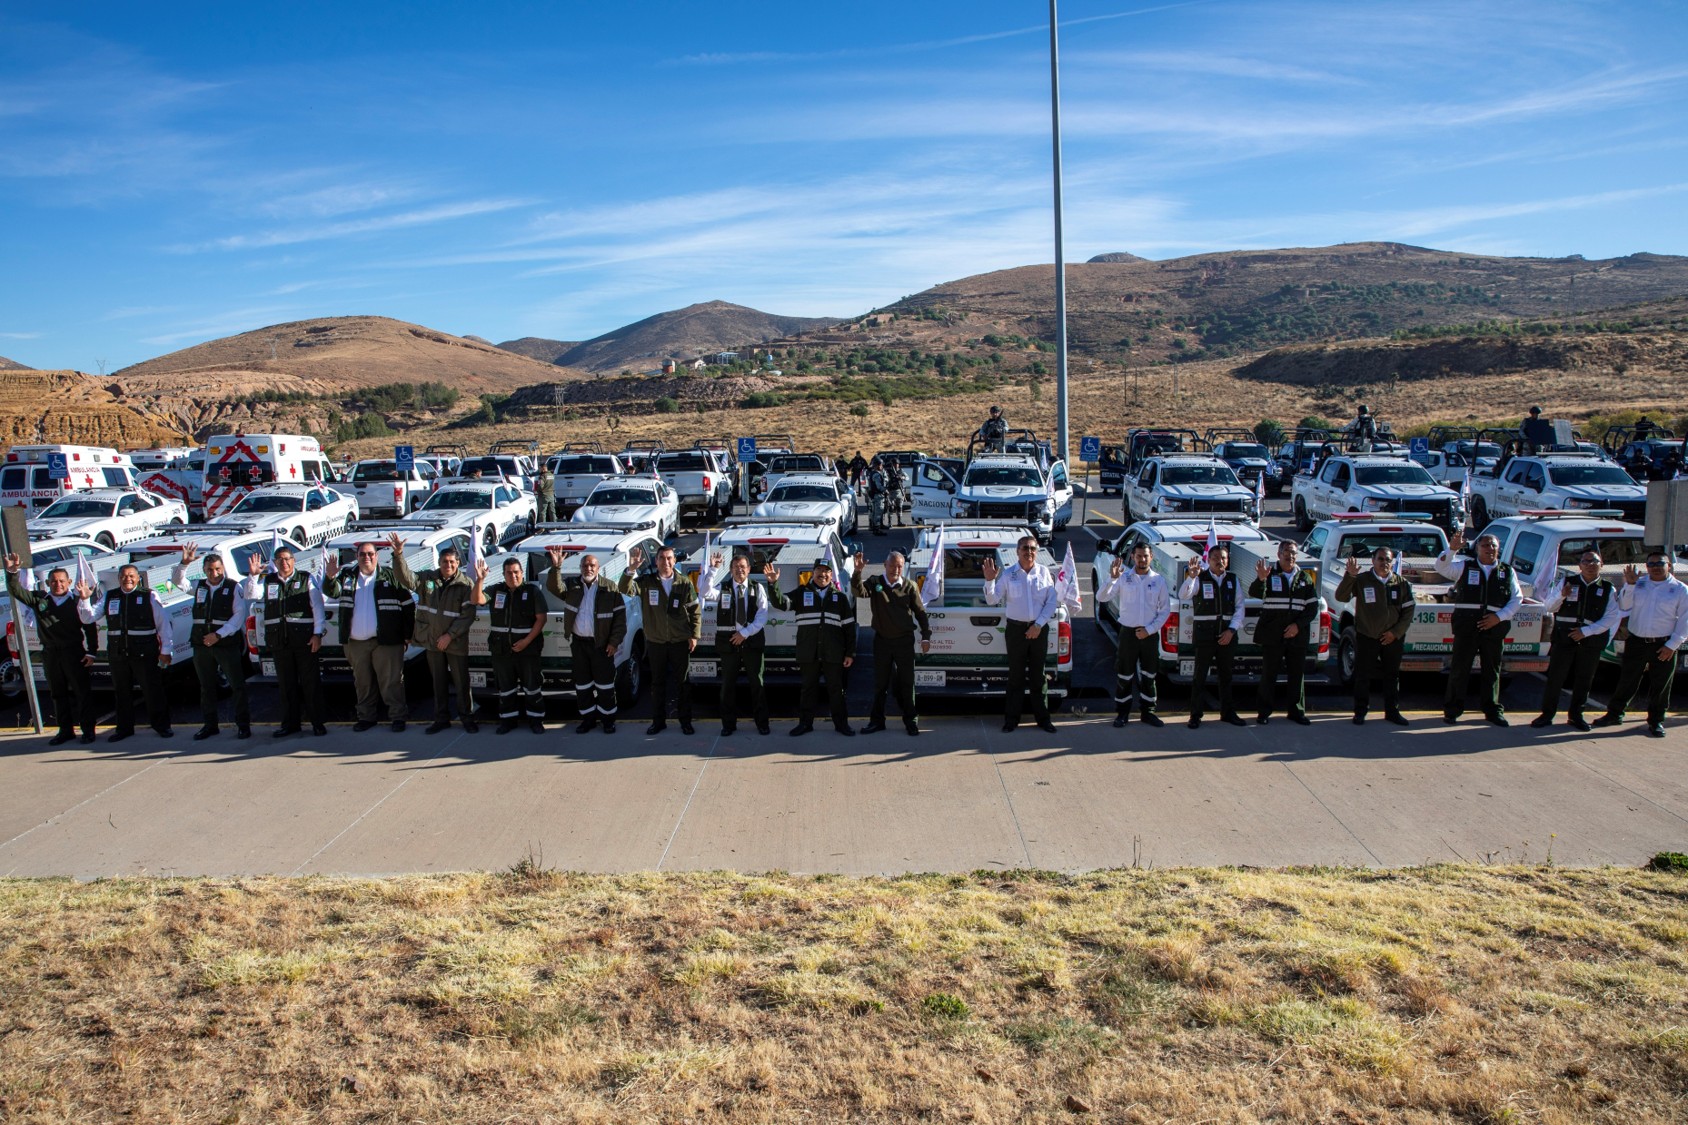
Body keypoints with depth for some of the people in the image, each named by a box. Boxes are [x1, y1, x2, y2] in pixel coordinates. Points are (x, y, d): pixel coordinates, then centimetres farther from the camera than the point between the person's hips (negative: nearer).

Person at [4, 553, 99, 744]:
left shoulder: (77, 601, -1)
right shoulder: (39, 599, 8)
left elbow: (89, 626, -7)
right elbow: (16, 592, 0)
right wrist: (11, 572, -13)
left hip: (73, 652, -4)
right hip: (50, 654, 4)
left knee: (82, 691, -1)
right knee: (57, 694, 11)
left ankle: (88, 730, 6)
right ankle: (65, 730, 20)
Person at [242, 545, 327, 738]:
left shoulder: (307, 579, 3)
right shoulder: (267, 581, 14)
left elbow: (317, 606, -2)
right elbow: (250, 596, 1)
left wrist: (317, 634, -10)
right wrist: (253, 575, -13)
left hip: (304, 639, -3)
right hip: (278, 640, 4)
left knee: (310, 682, -1)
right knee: (286, 684, 10)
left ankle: (318, 722, 6)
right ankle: (290, 723, 19)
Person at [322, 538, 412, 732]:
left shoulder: (391, 576, -1)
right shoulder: (347, 575, 9)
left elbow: (408, 605, -1)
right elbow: (331, 592, -3)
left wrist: (407, 634, -5)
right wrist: (330, 577, -25)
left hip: (385, 641, -4)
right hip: (355, 642, 4)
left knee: (391, 681, -2)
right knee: (362, 683, 13)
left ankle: (398, 716, 5)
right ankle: (365, 717, 23)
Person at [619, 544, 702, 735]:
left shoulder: (685, 584, -1)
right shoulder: (646, 582, -1)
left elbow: (696, 611, 3)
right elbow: (625, 590, -15)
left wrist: (694, 635, -4)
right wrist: (631, 569, -31)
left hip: (680, 642, -1)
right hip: (655, 642, 1)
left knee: (683, 683, 7)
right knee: (658, 683, 11)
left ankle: (685, 720, 19)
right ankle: (658, 721, 22)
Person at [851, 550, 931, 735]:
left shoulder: (909, 586, -1)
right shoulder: (875, 583, 0)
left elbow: (920, 613, 2)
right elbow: (858, 591, -19)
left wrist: (926, 636, -3)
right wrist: (857, 571, -35)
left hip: (904, 640, -1)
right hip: (882, 640, 1)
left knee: (906, 682, 4)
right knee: (880, 682, 9)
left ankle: (911, 720, 14)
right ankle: (877, 720, 17)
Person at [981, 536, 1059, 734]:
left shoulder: (1044, 572, 1)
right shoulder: (1008, 574, -1)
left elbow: (1053, 601, 0)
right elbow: (992, 600, -4)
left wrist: (1039, 625, -8)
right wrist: (989, 580, -20)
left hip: (1039, 629, 1)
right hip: (1016, 629, -1)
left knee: (1038, 675, 8)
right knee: (1016, 675, 4)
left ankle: (1042, 718, 18)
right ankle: (1011, 718, 13)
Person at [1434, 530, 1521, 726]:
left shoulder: (1507, 572, 12)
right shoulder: (1465, 567, 7)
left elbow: (1517, 599, 9)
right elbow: (1441, 567, -8)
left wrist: (1498, 616, -5)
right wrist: (1452, 549, -25)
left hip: (1494, 627, 2)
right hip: (1466, 627, -2)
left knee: (1492, 671, 9)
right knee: (1459, 668, 1)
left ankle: (1493, 711, 20)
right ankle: (1452, 710, 9)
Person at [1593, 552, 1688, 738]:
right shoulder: (1639, 584, 6)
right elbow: (1624, 606, -2)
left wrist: (1672, 645, -9)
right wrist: (1629, 585, -15)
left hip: (1663, 646, -2)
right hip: (1636, 642, 2)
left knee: (1660, 686, 6)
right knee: (1626, 681, 9)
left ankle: (1656, 722, 19)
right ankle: (1615, 714, 21)